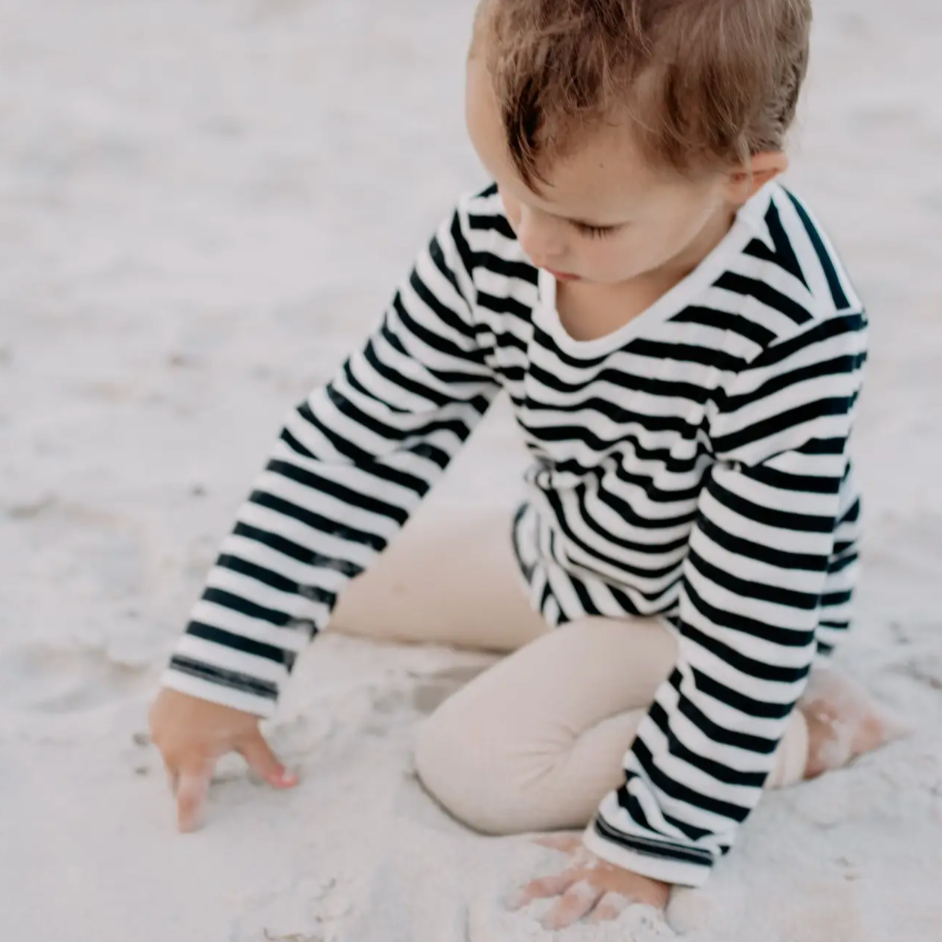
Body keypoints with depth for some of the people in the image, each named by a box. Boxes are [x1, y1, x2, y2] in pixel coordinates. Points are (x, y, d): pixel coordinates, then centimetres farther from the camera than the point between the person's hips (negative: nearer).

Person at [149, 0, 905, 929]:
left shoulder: (787, 336, -38)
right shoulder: (492, 243, -22)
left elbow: (752, 615, -31)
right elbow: (352, 442, -15)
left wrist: (653, 839, -27)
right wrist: (218, 669, -14)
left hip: (685, 608, -6)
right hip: (559, 552, 6)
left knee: (474, 767, -21)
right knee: (342, 580, 10)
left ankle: (806, 732, -6)